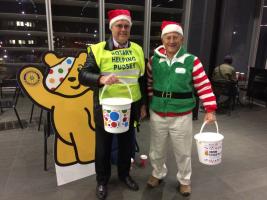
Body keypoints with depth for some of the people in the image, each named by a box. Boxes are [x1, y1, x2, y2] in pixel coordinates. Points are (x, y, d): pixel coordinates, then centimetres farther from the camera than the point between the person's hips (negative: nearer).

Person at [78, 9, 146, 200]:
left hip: (130, 106, 3)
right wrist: (101, 79, -32)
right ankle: (102, 180, 34)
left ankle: (124, 174, 41)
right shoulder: (98, 49, -6)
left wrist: (143, 104, 10)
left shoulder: (137, 50, 6)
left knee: (127, 143, 18)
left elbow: (143, 79, 11)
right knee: (103, 145, 12)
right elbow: (83, 75, -12)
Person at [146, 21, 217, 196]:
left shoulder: (192, 61, -8)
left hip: (182, 116, -2)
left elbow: (204, 86, -6)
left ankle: (184, 180, 39)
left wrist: (210, 110, -10)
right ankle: (158, 174, 45)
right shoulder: (154, 60, 0)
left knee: (183, 151, 14)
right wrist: (146, 103, 9)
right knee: (157, 149, 18)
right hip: (157, 114, 2)